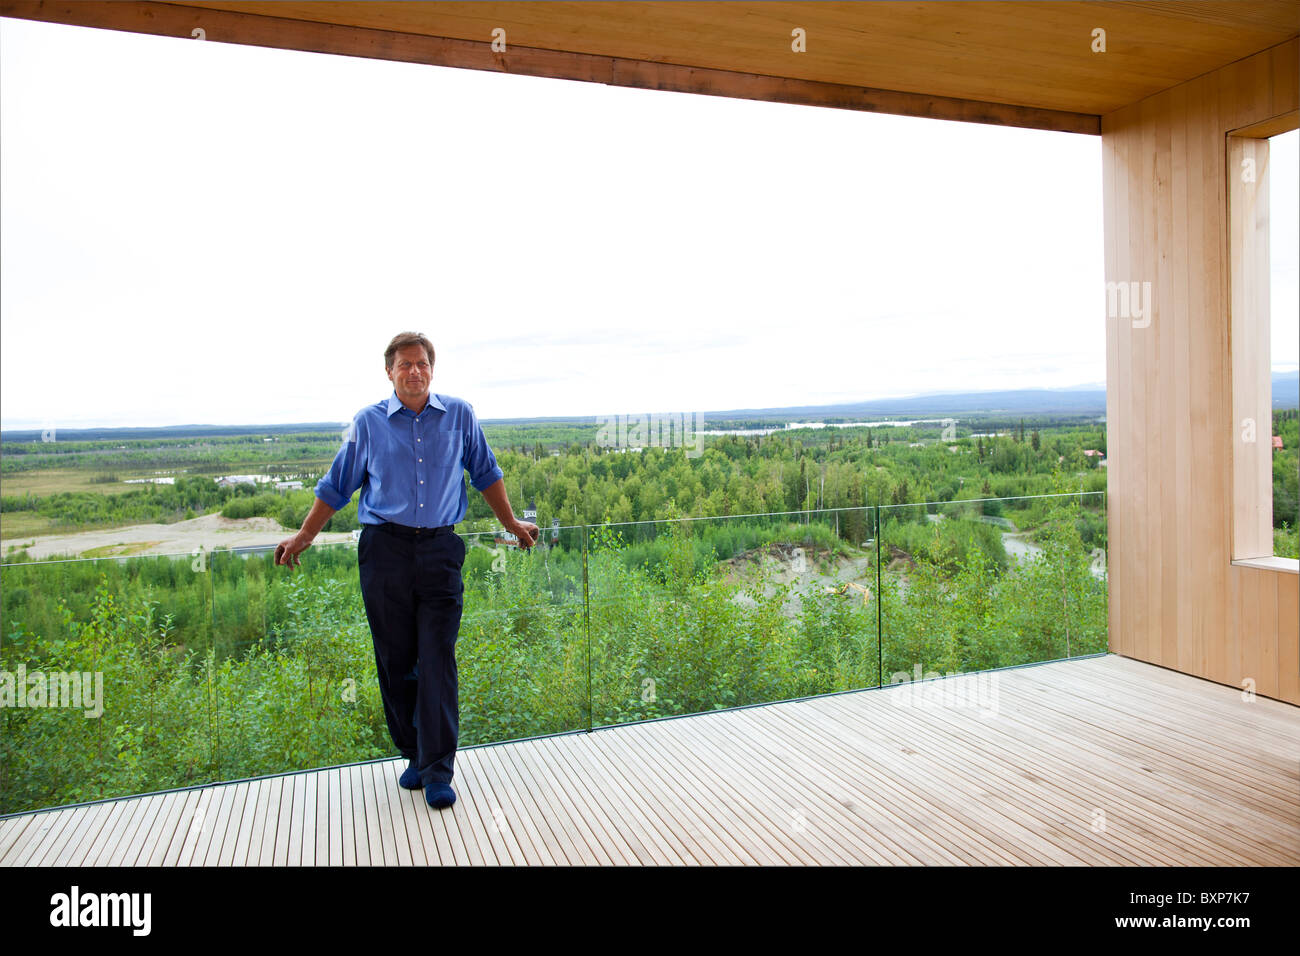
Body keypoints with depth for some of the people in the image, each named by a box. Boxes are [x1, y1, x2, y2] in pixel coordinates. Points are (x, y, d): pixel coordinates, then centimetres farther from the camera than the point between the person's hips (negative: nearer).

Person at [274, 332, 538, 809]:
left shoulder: (459, 416, 7)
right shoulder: (369, 422, 6)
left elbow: (486, 474, 18)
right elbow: (336, 486, 15)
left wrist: (513, 524, 22)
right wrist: (303, 537, 16)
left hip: (440, 550, 0)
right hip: (385, 550, 1)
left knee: (438, 662, -5)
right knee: (396, 662, 6)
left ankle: (438, 771, 1)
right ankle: (414, 755, 23)